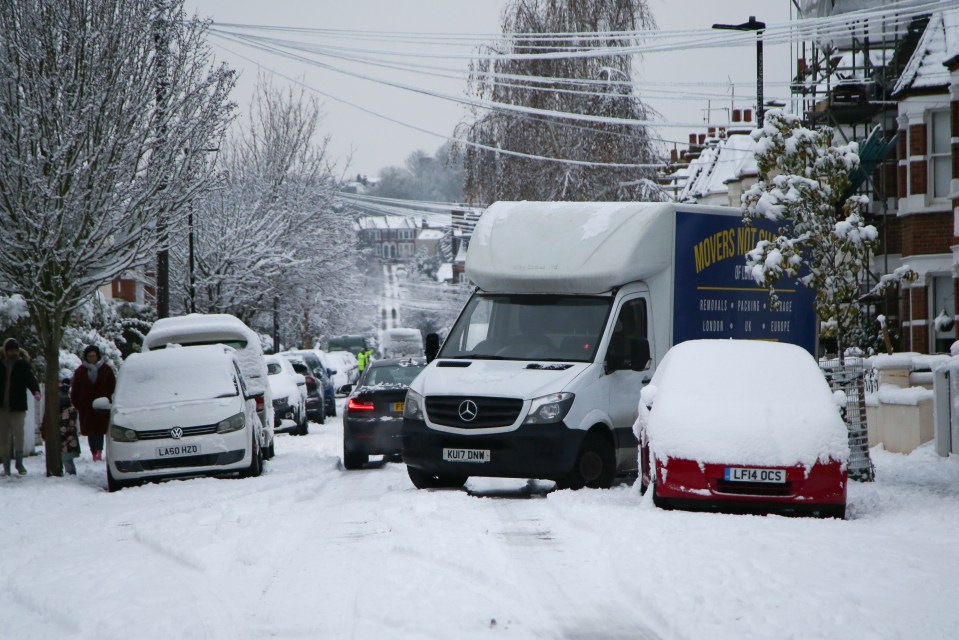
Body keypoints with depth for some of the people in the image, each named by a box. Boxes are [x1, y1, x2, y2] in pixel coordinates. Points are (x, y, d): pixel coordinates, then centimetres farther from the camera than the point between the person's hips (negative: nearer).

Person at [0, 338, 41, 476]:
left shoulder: (23, 364, 0)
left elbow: (31, 378, -13)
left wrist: (36, 391, -33)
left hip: (18, 406, -2)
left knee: (18, 433, -12)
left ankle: (19, 463, 3)